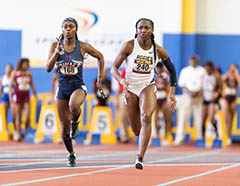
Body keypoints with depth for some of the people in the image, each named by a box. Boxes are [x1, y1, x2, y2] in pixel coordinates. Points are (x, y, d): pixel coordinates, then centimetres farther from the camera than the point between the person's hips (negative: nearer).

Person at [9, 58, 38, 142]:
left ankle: (25, 131, 9)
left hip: (26, 95, 2)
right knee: (18, 116, 1)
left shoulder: (29, 74, 8)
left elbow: (32, 85, 15)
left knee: (28, 115, -11)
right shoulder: (15, 73, 0)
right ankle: (18, 135, 6)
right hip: (18, 94, -2)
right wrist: (10, 96, -10)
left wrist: (36, 96, 13)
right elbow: (10, 85, 0)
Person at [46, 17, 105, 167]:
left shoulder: (83, 47, -6)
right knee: (64, 127, 6)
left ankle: (76, 123, -4)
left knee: (74, 105, -39)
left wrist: (100, 80, 10)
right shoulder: (55, 45, -3)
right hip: (62, 88, 2)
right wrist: (57, 52, -25)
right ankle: (71, 154, 31)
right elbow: (48, 68, -11)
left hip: (78, 87, -2)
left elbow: (100, 57, 10)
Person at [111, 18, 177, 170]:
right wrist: (122, 81, -28)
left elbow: (172, 70, 9)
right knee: (136, 130, 6)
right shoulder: (129, 46, -11)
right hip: (131, 88, 1)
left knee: (146, 118, -29)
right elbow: (114, 68, -8)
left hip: (148, 87, 0)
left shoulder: (158, 50, -6)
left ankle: (140, 158, -30)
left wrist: (172, 93, 2)